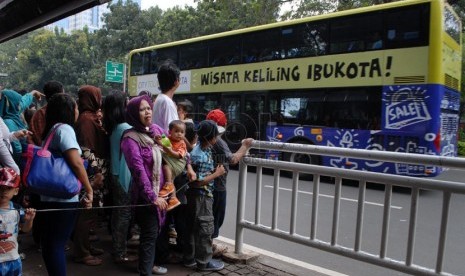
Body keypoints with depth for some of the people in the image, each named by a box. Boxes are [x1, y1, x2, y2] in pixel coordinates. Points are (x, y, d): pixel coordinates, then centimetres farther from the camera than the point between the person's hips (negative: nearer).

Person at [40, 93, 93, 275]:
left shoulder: (51, 129, 15)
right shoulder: (64, 128, -13)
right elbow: (76, 162, -23)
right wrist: (89, 190, -15)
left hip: (49, 195, 9)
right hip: (63, 197, -9)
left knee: (50, 243, 15)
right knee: (57, 244, -2)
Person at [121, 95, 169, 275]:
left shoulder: (157, 130, 4)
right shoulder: (131, 139, -17)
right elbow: (139, 170, -23)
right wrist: (152, 196, -25)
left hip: (160, 191, 7)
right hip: (146, 195, -7)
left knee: (155, 231, 19)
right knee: (149, 234, -2)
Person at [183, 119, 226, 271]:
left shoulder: (203, 149, 5)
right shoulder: (200, 156, -24)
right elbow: (197, 181, -24)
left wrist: (215, 170, 5)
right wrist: (216, 174, -17)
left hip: (199, 195, 9)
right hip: (201, 196, -9)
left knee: (193, 227, 17)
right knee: (205, 228, 3)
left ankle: (189, 258, 29)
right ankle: (204, 262, 16)